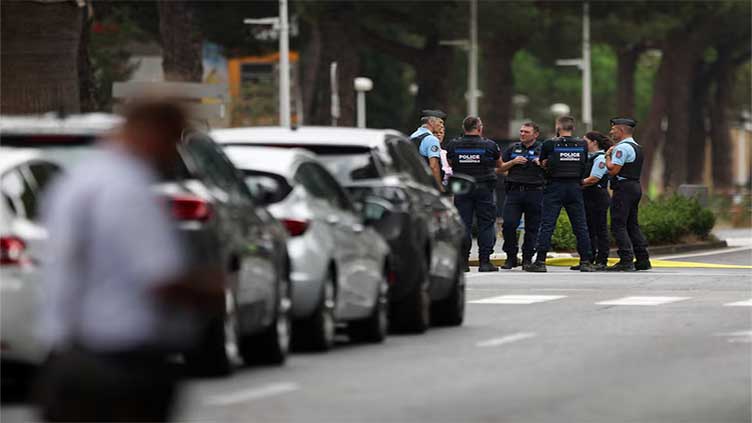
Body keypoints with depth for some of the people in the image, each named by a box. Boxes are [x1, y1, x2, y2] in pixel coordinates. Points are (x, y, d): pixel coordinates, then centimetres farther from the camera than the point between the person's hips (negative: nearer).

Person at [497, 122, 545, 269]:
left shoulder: (542, 149, 7)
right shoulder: (513, 148, 16)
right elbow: (499, 168, 15)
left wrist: (542, 164, -15)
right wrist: (513, 162, -1)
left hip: (534, 192, -2)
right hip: (514, 191, 2)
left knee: (532, 228, 0)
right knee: (509, 224, -9)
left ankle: (527, 258, 10)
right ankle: (511, 257, 1)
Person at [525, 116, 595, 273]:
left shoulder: (549, 144, -6)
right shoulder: (582, 145, 3)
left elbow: (543, 163, 5)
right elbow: (584, 164, 9)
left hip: (555, 187, -3)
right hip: (575, 187, 3)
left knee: (547, 225, -1)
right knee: (580, 226, 7)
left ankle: (540, 261, -5)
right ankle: (585, 261, 6)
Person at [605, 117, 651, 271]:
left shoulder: (622, 147, -14)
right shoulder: (637, 147, 19)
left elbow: (612, 170, -19)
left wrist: (608, 156, -3)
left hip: (623, 189, -10)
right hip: (635, 187, 10)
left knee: (618, 225, -8)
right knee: (632, 224, 14)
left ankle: (626, 261, -14)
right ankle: (643, 260, 12)